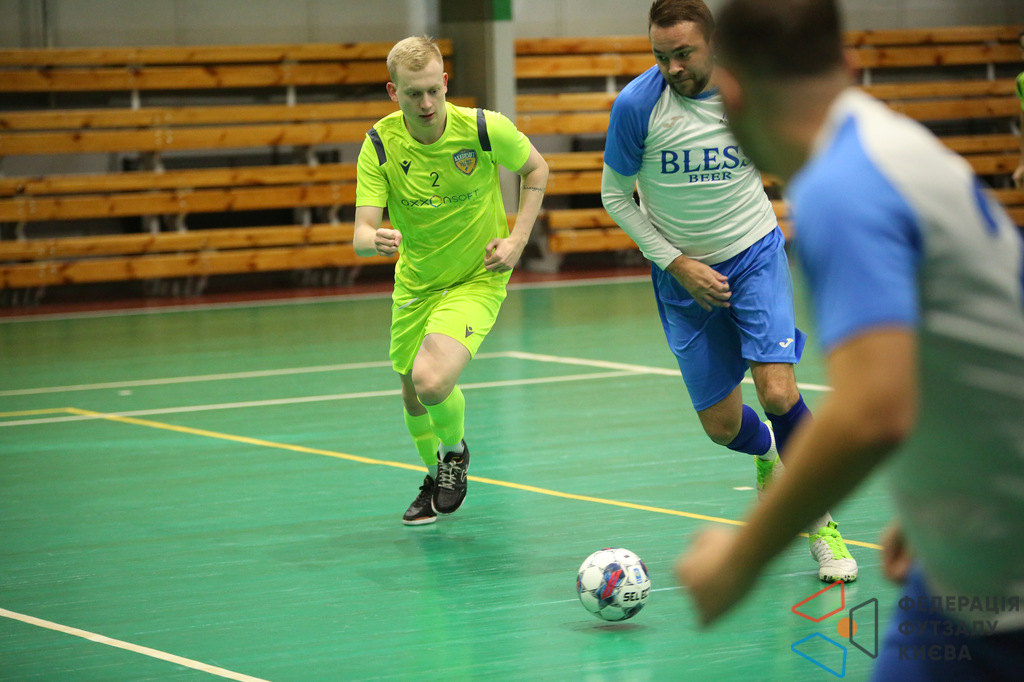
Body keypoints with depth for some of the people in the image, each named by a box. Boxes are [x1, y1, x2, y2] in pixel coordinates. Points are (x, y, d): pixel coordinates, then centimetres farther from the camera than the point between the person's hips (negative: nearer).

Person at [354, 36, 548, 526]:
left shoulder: (485, 129, -20)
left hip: (476, 279, -3)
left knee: (432, 381, -25)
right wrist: (376, 239, -46)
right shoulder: (380, 145, -17)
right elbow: (361, 235, -22)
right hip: (415, 282, 4)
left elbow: (536, 169, 1)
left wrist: (518, 239, -10)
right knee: (413, 397, 16)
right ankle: (436, 477, 47)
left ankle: (456, 450, 10)